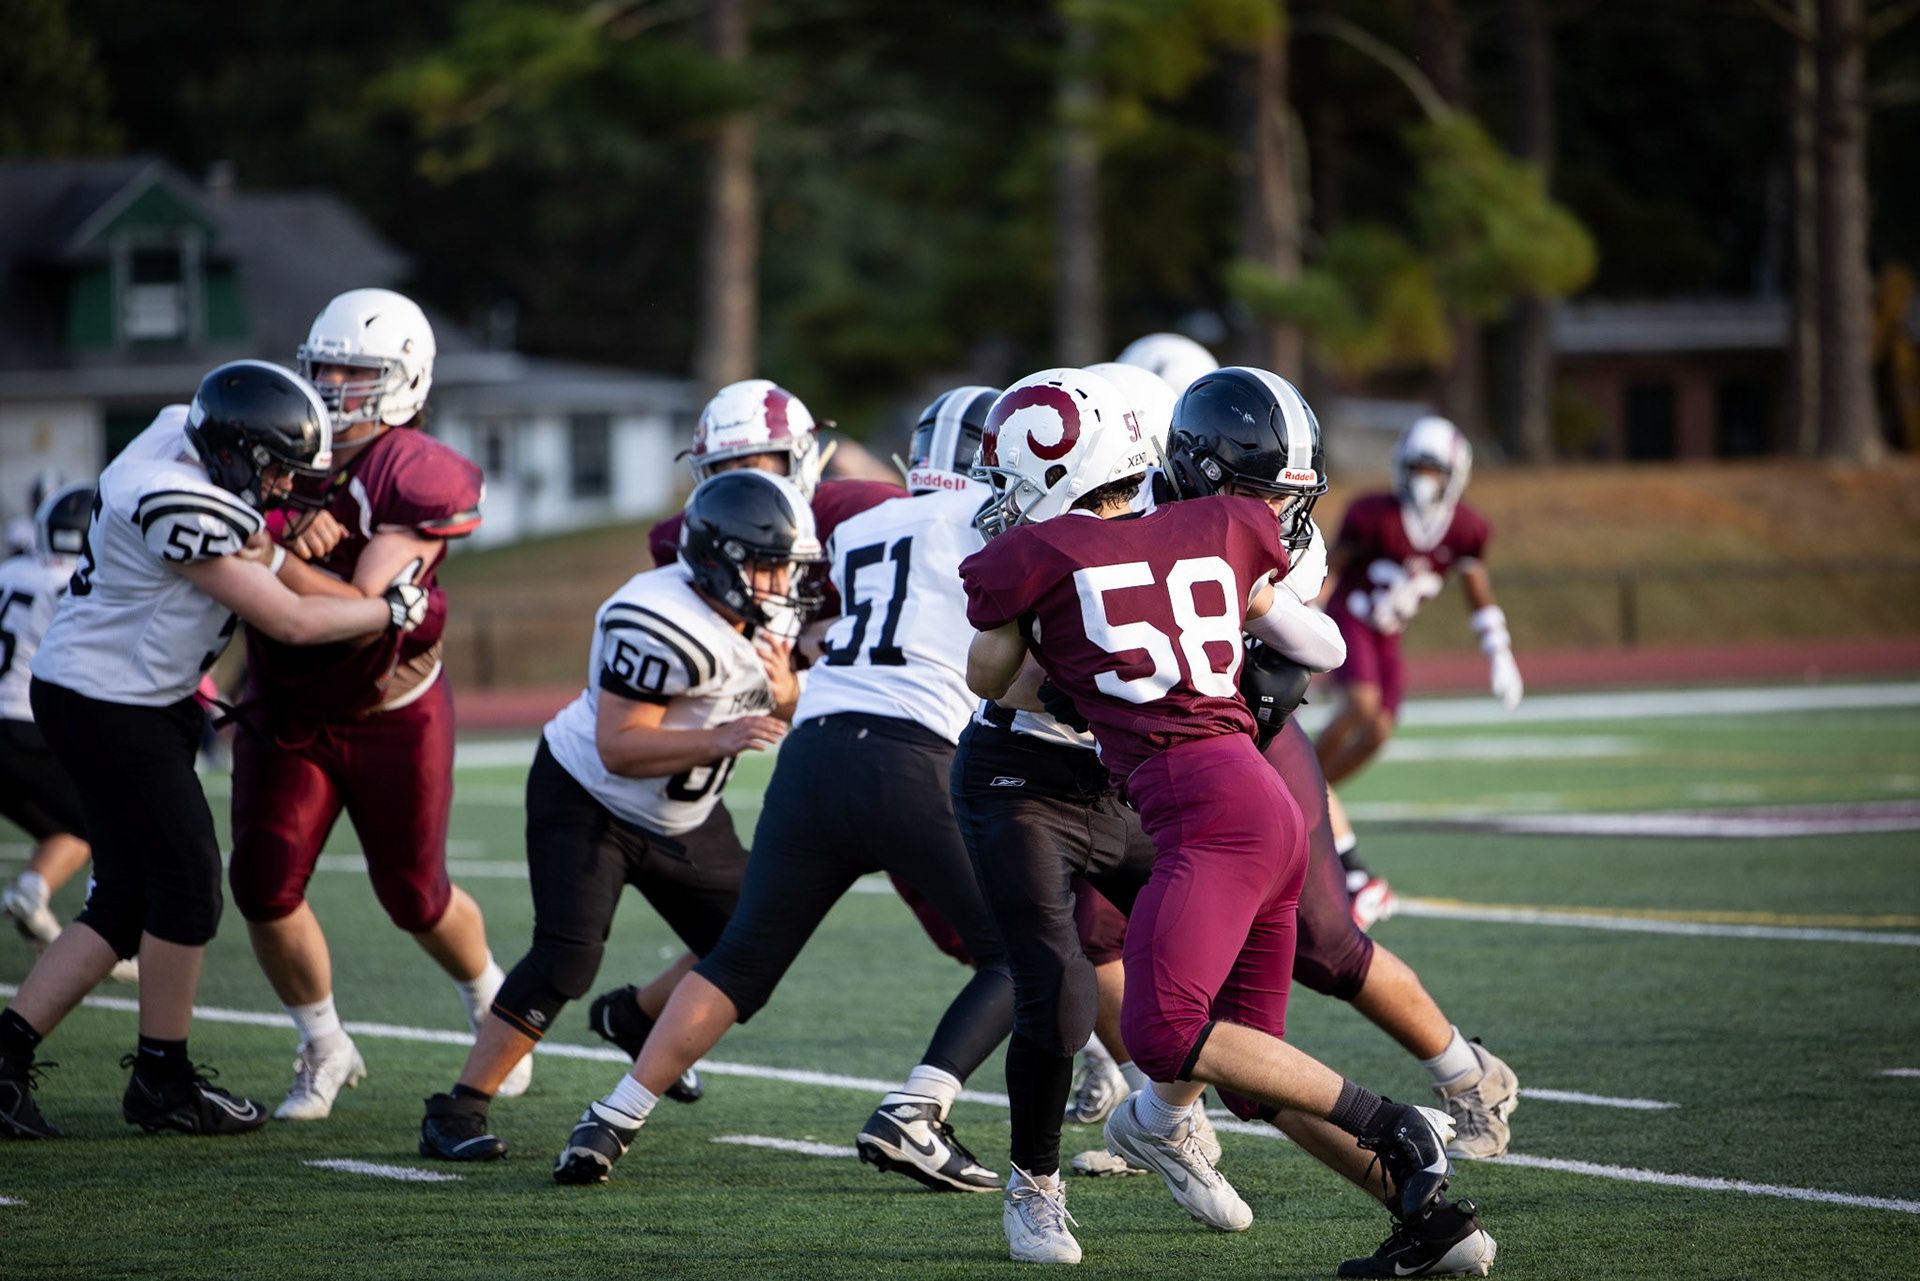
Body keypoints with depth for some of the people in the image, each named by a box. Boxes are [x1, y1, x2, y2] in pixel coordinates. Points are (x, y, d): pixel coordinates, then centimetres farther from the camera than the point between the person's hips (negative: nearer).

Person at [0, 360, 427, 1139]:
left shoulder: (180, 431, 0)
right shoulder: (180, 506, -26)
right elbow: (291, 622, -19)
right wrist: (396, 609, -6)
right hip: (109, 707, -10)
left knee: (124, 902, 8)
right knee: (187, 878, -3)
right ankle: (163, 1081, 9)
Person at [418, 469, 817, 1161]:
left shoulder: (767, 619, -5)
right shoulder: (661, 624, -31)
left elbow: (779, 720, 7)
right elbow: (619, 747, -33)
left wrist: (784, 691, -16)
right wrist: (721, 740, -42)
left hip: (683, 818, 8)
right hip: (588, 800, -8)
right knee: (567, 955, -23)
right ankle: (456, 1113, -17)